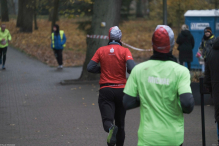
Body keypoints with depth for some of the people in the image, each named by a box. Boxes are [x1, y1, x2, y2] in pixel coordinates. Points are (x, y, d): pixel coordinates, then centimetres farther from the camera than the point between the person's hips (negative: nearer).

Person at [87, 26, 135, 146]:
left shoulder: (101, 50, 1)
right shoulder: (125, 51, -5)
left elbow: (90, 67, -3)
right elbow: (132, 68, -18)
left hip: (105, 91, 0)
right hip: (121, 90, 0)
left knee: (107, 120, -6)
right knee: (120, 122, 17)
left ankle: (111, 128, -40)